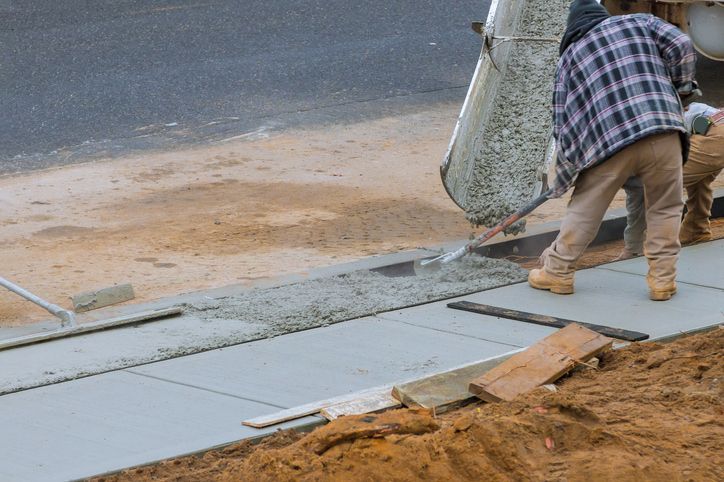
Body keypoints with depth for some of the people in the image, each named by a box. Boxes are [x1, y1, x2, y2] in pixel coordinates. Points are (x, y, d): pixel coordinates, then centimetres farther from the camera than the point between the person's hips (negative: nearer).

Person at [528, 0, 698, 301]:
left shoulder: (569, 57, 20)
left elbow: (562, 123, 17)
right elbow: (681, 46, 3)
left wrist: (563, 179, 23)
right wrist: (680, 87, 21)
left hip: (607, 140, 1)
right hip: (662, 130, -1)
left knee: (585, 209, 16)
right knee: (665, 208, 14)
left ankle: (557, 272, 25)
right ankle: (662, 279, 12)